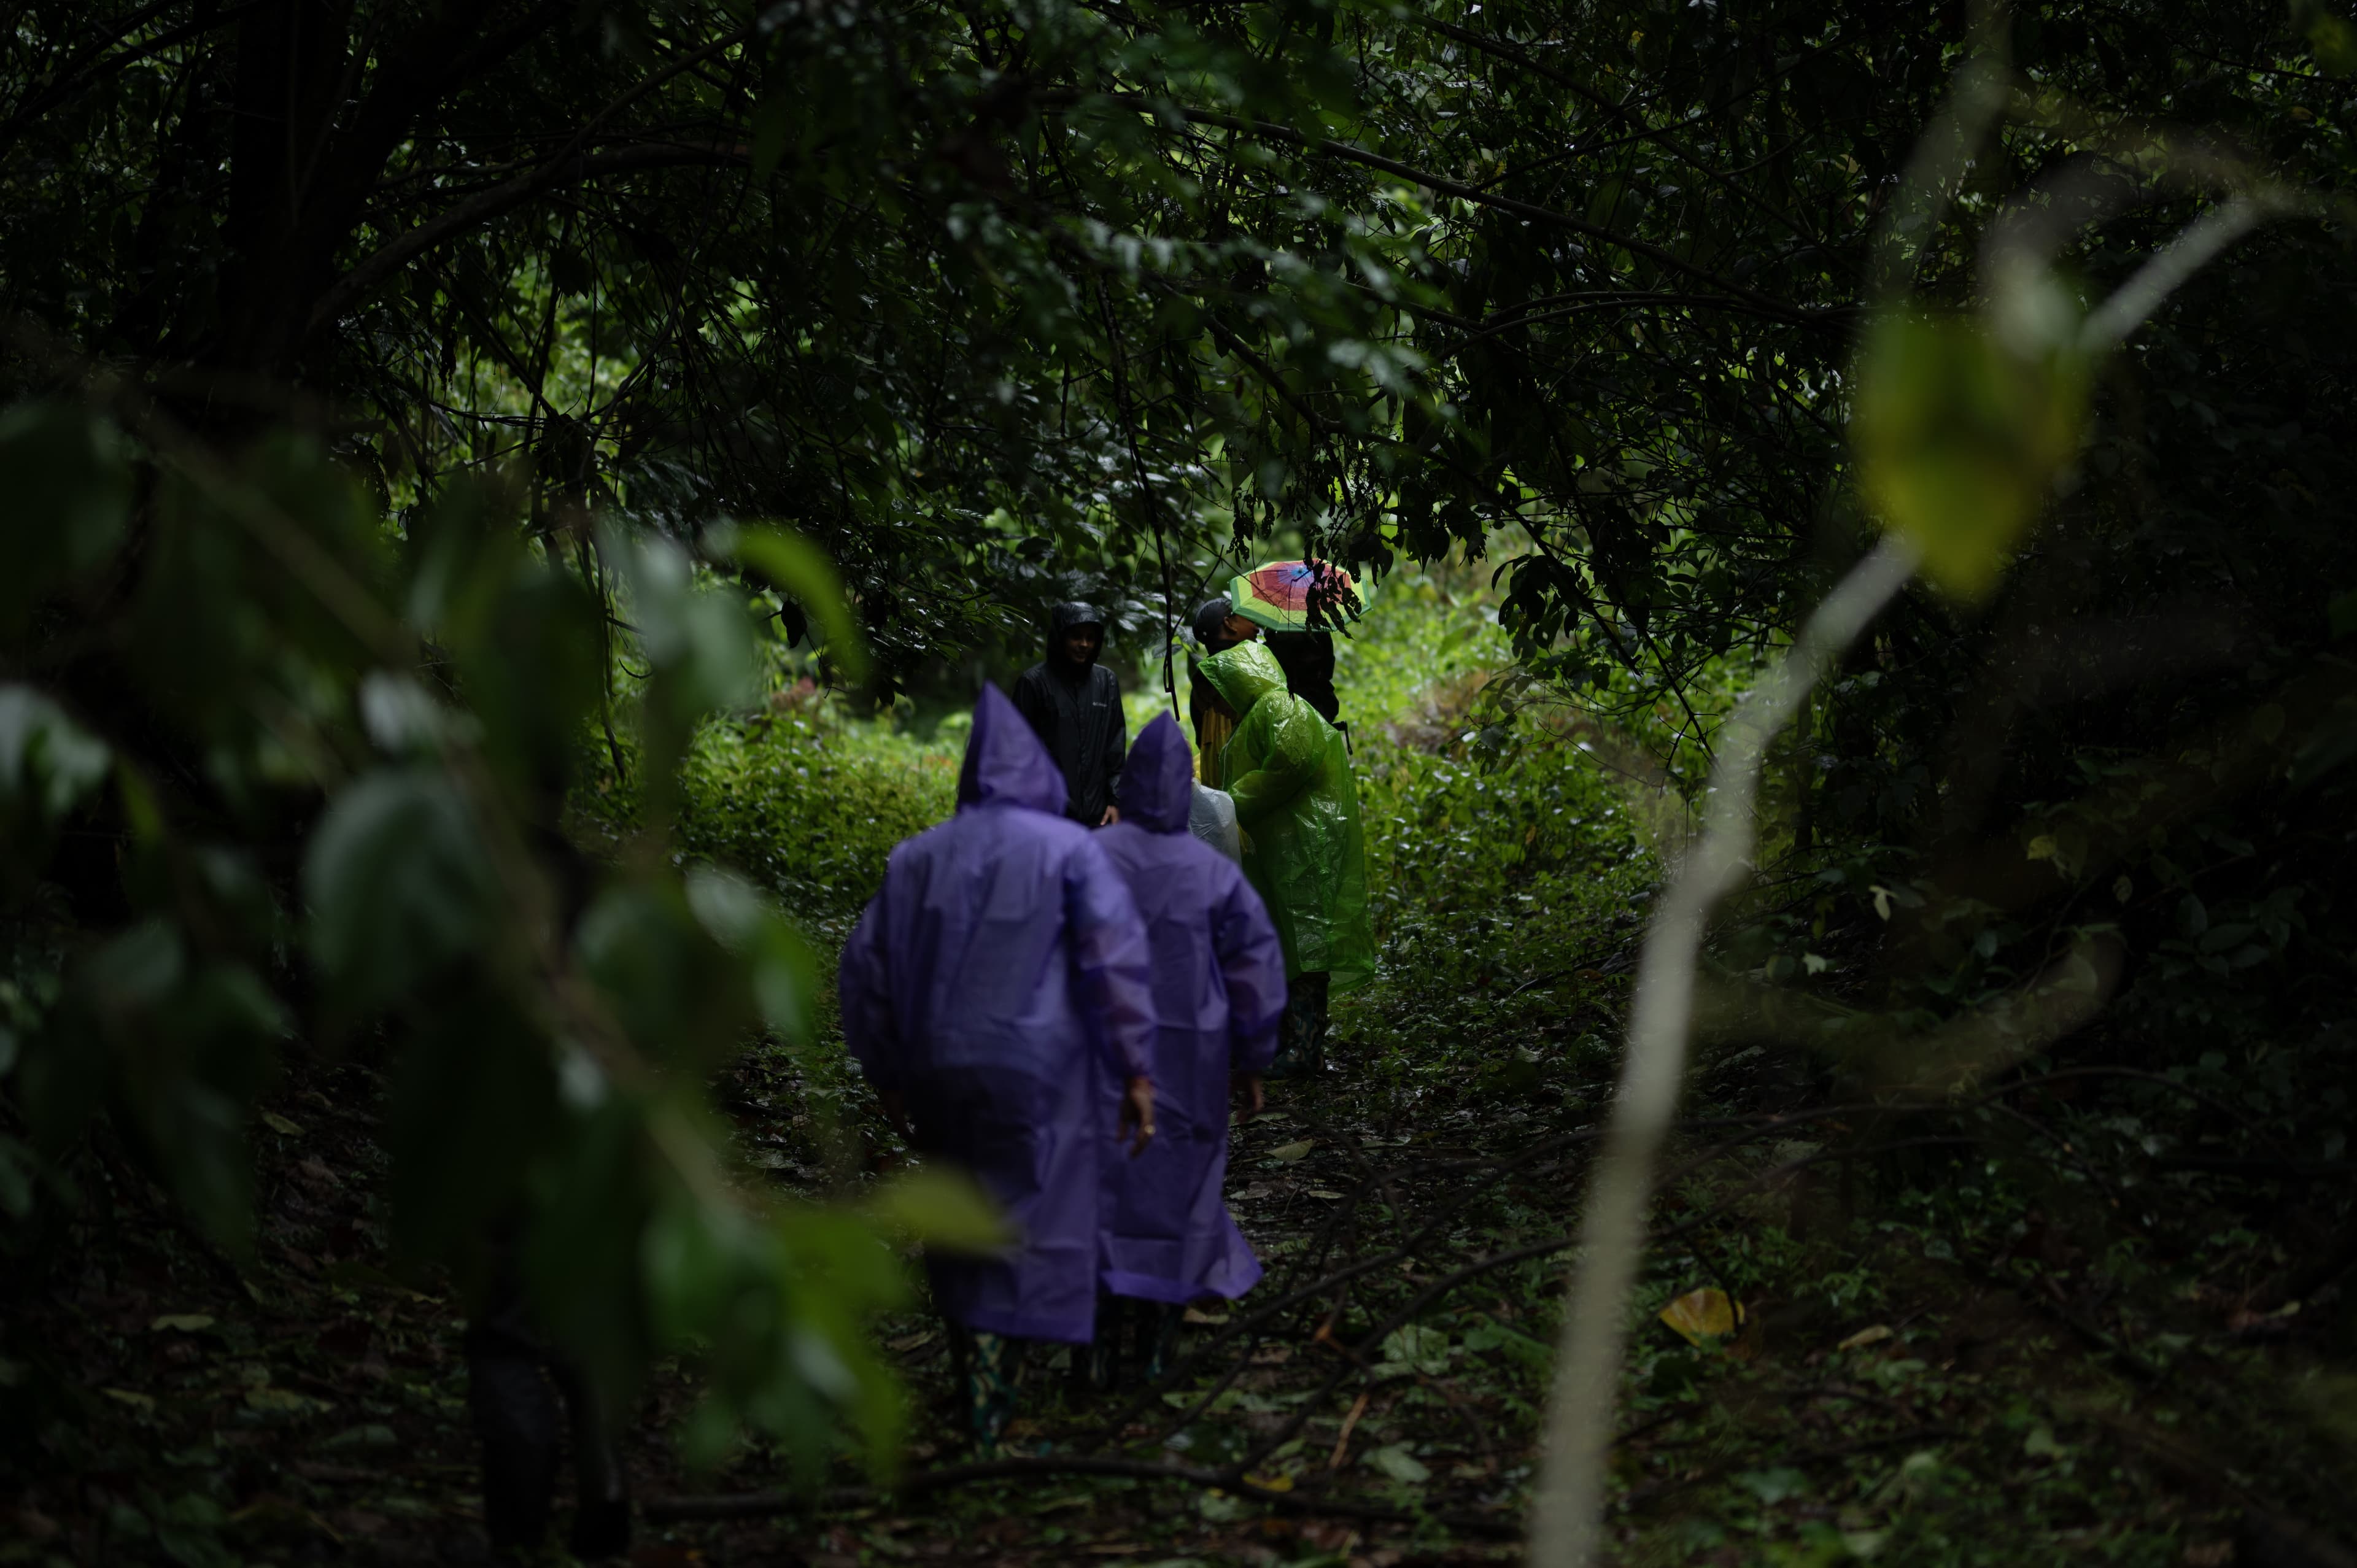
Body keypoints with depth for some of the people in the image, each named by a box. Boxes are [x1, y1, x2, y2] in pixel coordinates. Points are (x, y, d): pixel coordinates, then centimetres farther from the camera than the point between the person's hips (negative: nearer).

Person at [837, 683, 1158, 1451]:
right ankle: (997, 1403, 2)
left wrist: (889, 1077, 18)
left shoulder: (916, 857, 8)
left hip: (945, 1074, 4)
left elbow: (866, 969, 10)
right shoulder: (1069, 849, -4)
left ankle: (976, 1378, 19)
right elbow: (1117, 958, -13)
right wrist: (1136, 1071, -11)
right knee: (1035, 1234, 5)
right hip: (1043, 1077, -4)